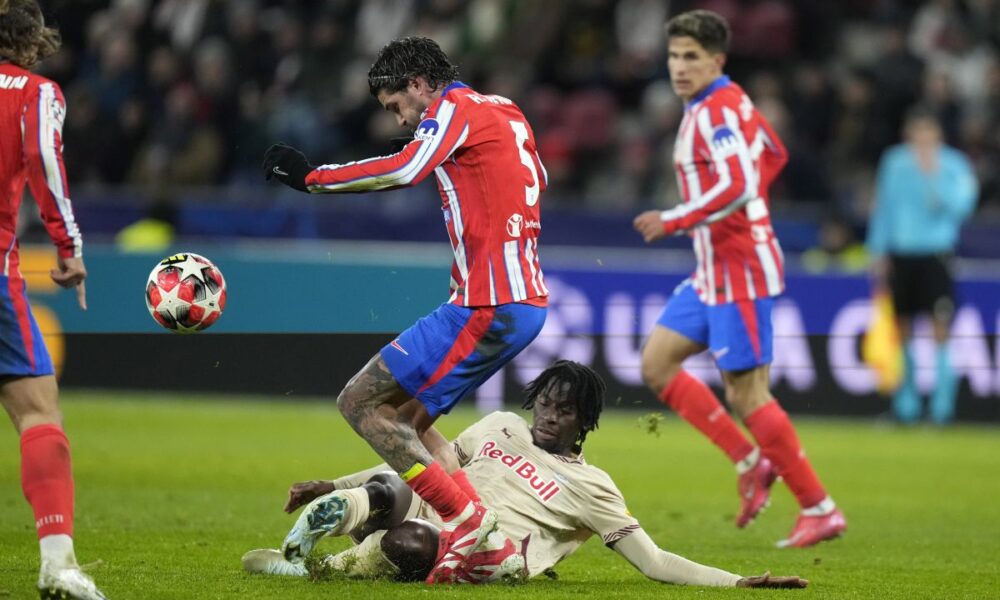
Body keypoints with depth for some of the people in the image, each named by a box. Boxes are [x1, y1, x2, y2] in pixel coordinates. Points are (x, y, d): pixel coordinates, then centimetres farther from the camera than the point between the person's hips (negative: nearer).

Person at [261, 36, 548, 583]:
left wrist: (310, 177, -18)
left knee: (360, 403, -7)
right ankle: (485, 536, 5)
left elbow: (404, 169, -24)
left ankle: (463, 515, -13)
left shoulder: (454, 108, -7)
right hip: (526, 301, 10)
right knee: (407, 416, 16)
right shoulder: (505, 112, 20)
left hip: (486, 306, -10)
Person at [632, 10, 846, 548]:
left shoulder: (716, 110, -17)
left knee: (746, 394, -8)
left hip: (740, 268, -10)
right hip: (713, 270, 10)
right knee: (656, 364, 8)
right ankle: (751, 463, 9)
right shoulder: (727, 103, 13)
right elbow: (774, 155, 26)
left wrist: (674, 221, -25)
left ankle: (820, 511, 0)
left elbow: (736, 186, -29)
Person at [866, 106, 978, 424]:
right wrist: (878, 252, 13)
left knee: (941, 320, -12)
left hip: (935, 253, -3)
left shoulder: (953, 165, -1)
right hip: (900, 253, 3)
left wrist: (935, 177, -19)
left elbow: (960, 206, -12)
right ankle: (908, 383, 19)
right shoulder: (895, 162, 10)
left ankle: (944, 380, -4)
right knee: (903, 322, 6)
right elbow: (884, 207, 15)